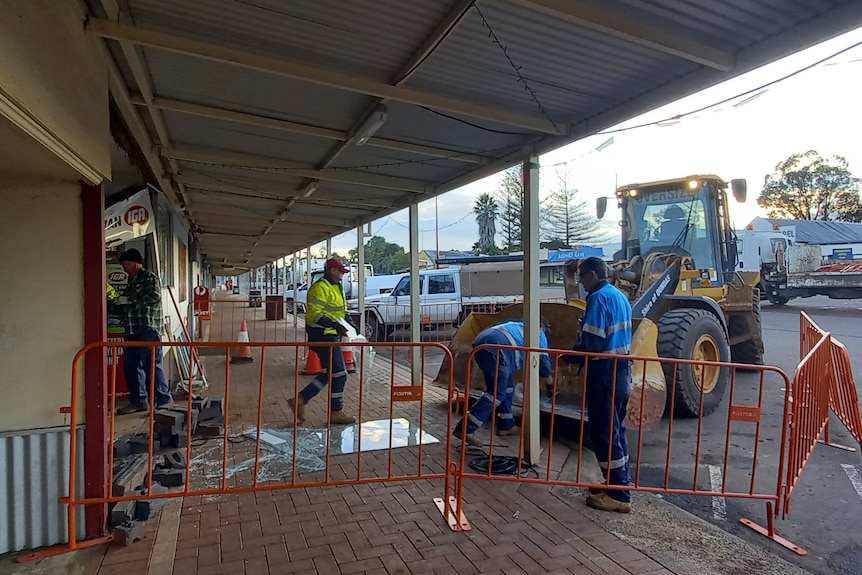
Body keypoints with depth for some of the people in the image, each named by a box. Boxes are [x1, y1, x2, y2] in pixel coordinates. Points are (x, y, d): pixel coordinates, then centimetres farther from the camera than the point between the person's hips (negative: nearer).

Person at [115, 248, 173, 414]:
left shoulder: (149, 277, -5)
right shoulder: (132, 280, 21)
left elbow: (155, 296, -21)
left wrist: (129, 300, -17)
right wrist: (120, 302, 13)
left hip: (148, 329, -9)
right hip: (132, 330, 9)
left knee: (152, 365, -7)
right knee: (130, 365, 11)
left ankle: (164, 400, 2)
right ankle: (138, 400, 21)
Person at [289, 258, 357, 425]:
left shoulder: (337, 287, 18)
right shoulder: (320, 288, -15)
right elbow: (314, 314, -23)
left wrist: (348, 321, 12)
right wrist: (335, 324, -28)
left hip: (331, 336, 10)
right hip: (323, 337, -10)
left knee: (329, 374, 15)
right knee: (339, 374, -4)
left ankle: (299, 400, 22)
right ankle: (336, 412, 10)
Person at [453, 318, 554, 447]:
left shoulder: (519, 325, 40)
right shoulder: (538, 333, 21)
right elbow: (544, 360, 21)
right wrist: (550, 385, 35)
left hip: (480, 343, 9)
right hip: (495, 348, -9)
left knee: (507, 385, 20)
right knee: (496, 393, -7)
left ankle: (506, 426, 25)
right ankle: (465, 429, -12)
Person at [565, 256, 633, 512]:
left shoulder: (599, 298, -16)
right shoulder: (620, 296, 14)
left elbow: (591, 342, -23)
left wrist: (569, 357, -7)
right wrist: (578, 356, 16)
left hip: (605, 373, -10)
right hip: (622, 369, 10)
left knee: (603, 432, -1)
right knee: (616, 429, 18)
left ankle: (619, 495, 7)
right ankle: (620, 483, 29)